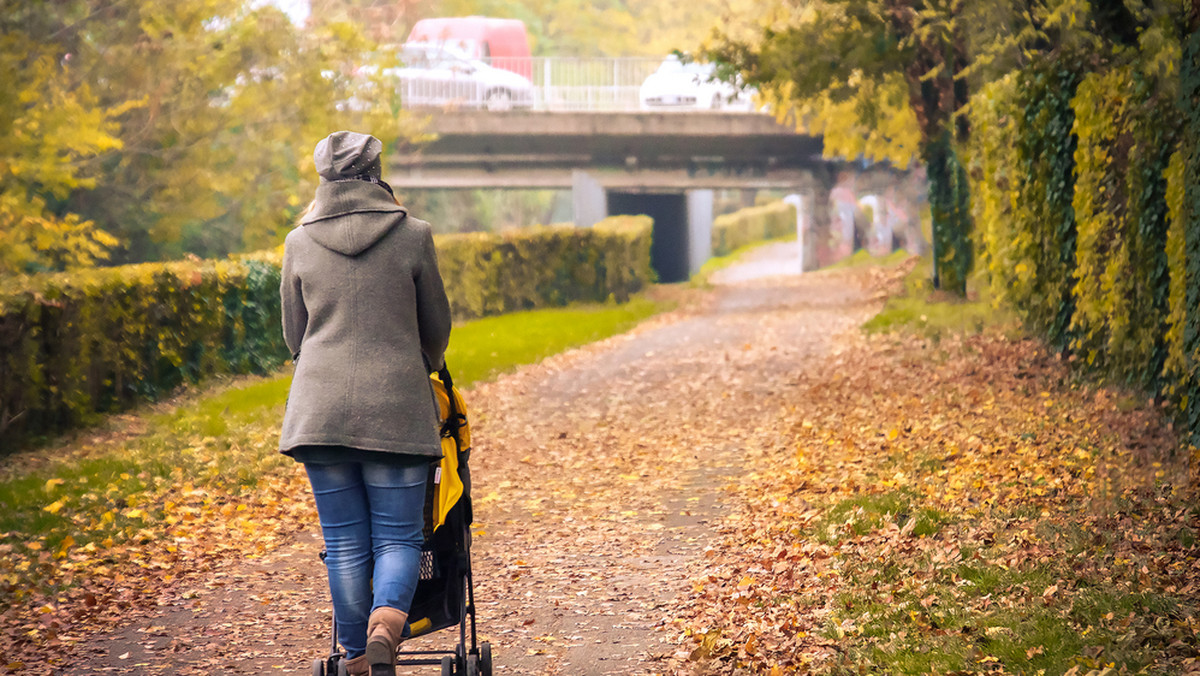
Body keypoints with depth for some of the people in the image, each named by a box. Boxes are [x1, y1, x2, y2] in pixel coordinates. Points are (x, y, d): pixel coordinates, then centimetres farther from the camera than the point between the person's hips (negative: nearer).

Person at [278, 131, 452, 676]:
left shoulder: (300, 242, 5)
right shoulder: (412, 236, 0)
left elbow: (294, 336, 14)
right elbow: (436, 328, 10)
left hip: (320, 407, 2)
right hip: (396, 407, -2)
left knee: (344, 543, 8)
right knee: (398, 538, 3)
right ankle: (386, 620, -23)